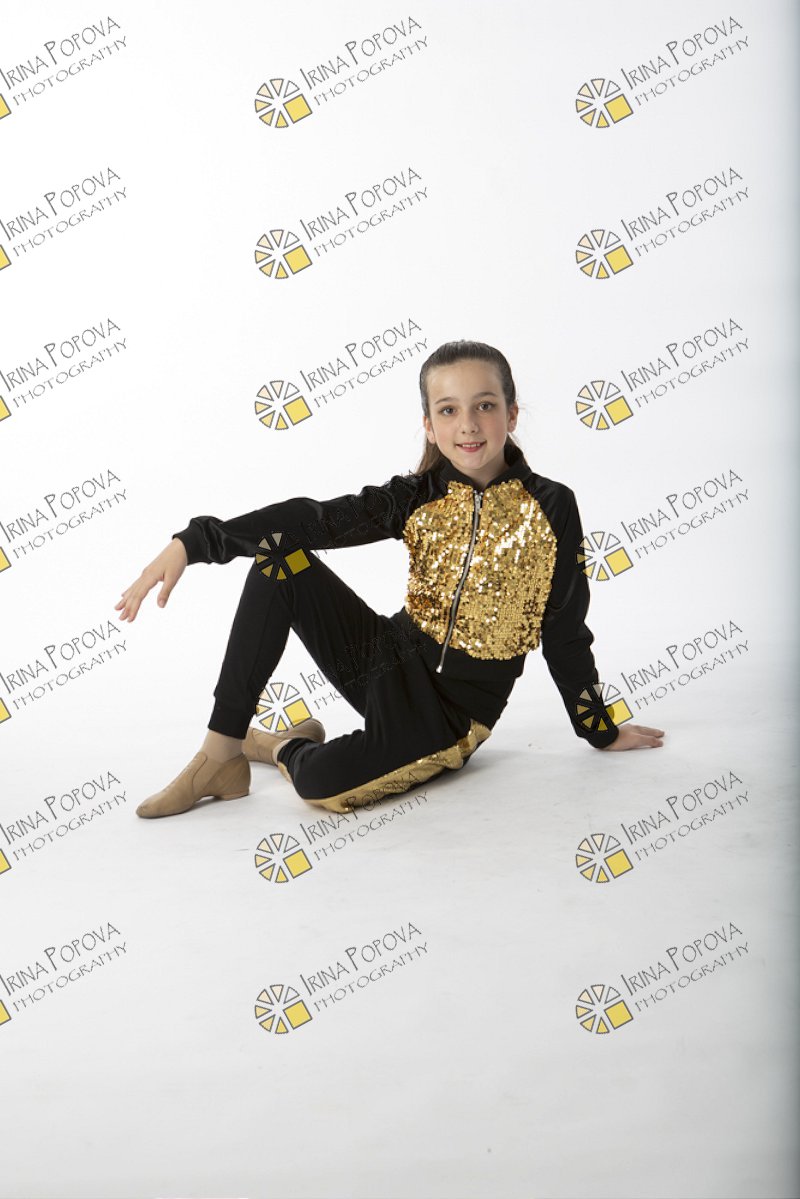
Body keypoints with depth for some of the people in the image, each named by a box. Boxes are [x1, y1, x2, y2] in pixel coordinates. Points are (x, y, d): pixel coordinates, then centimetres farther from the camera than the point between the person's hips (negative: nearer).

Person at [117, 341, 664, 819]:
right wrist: (193, 542, -24)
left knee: (325, 783, -32)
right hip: (390, 659, 4)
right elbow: (313, 519, -14)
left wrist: (602, 731, 6)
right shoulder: (419, 498, -2)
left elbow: (565, 633, -2)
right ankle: (222, 752, -12)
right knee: (277, 558, -16)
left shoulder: (551, 507, -10)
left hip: (454, 705, -4)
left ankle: (285, 748, 8)